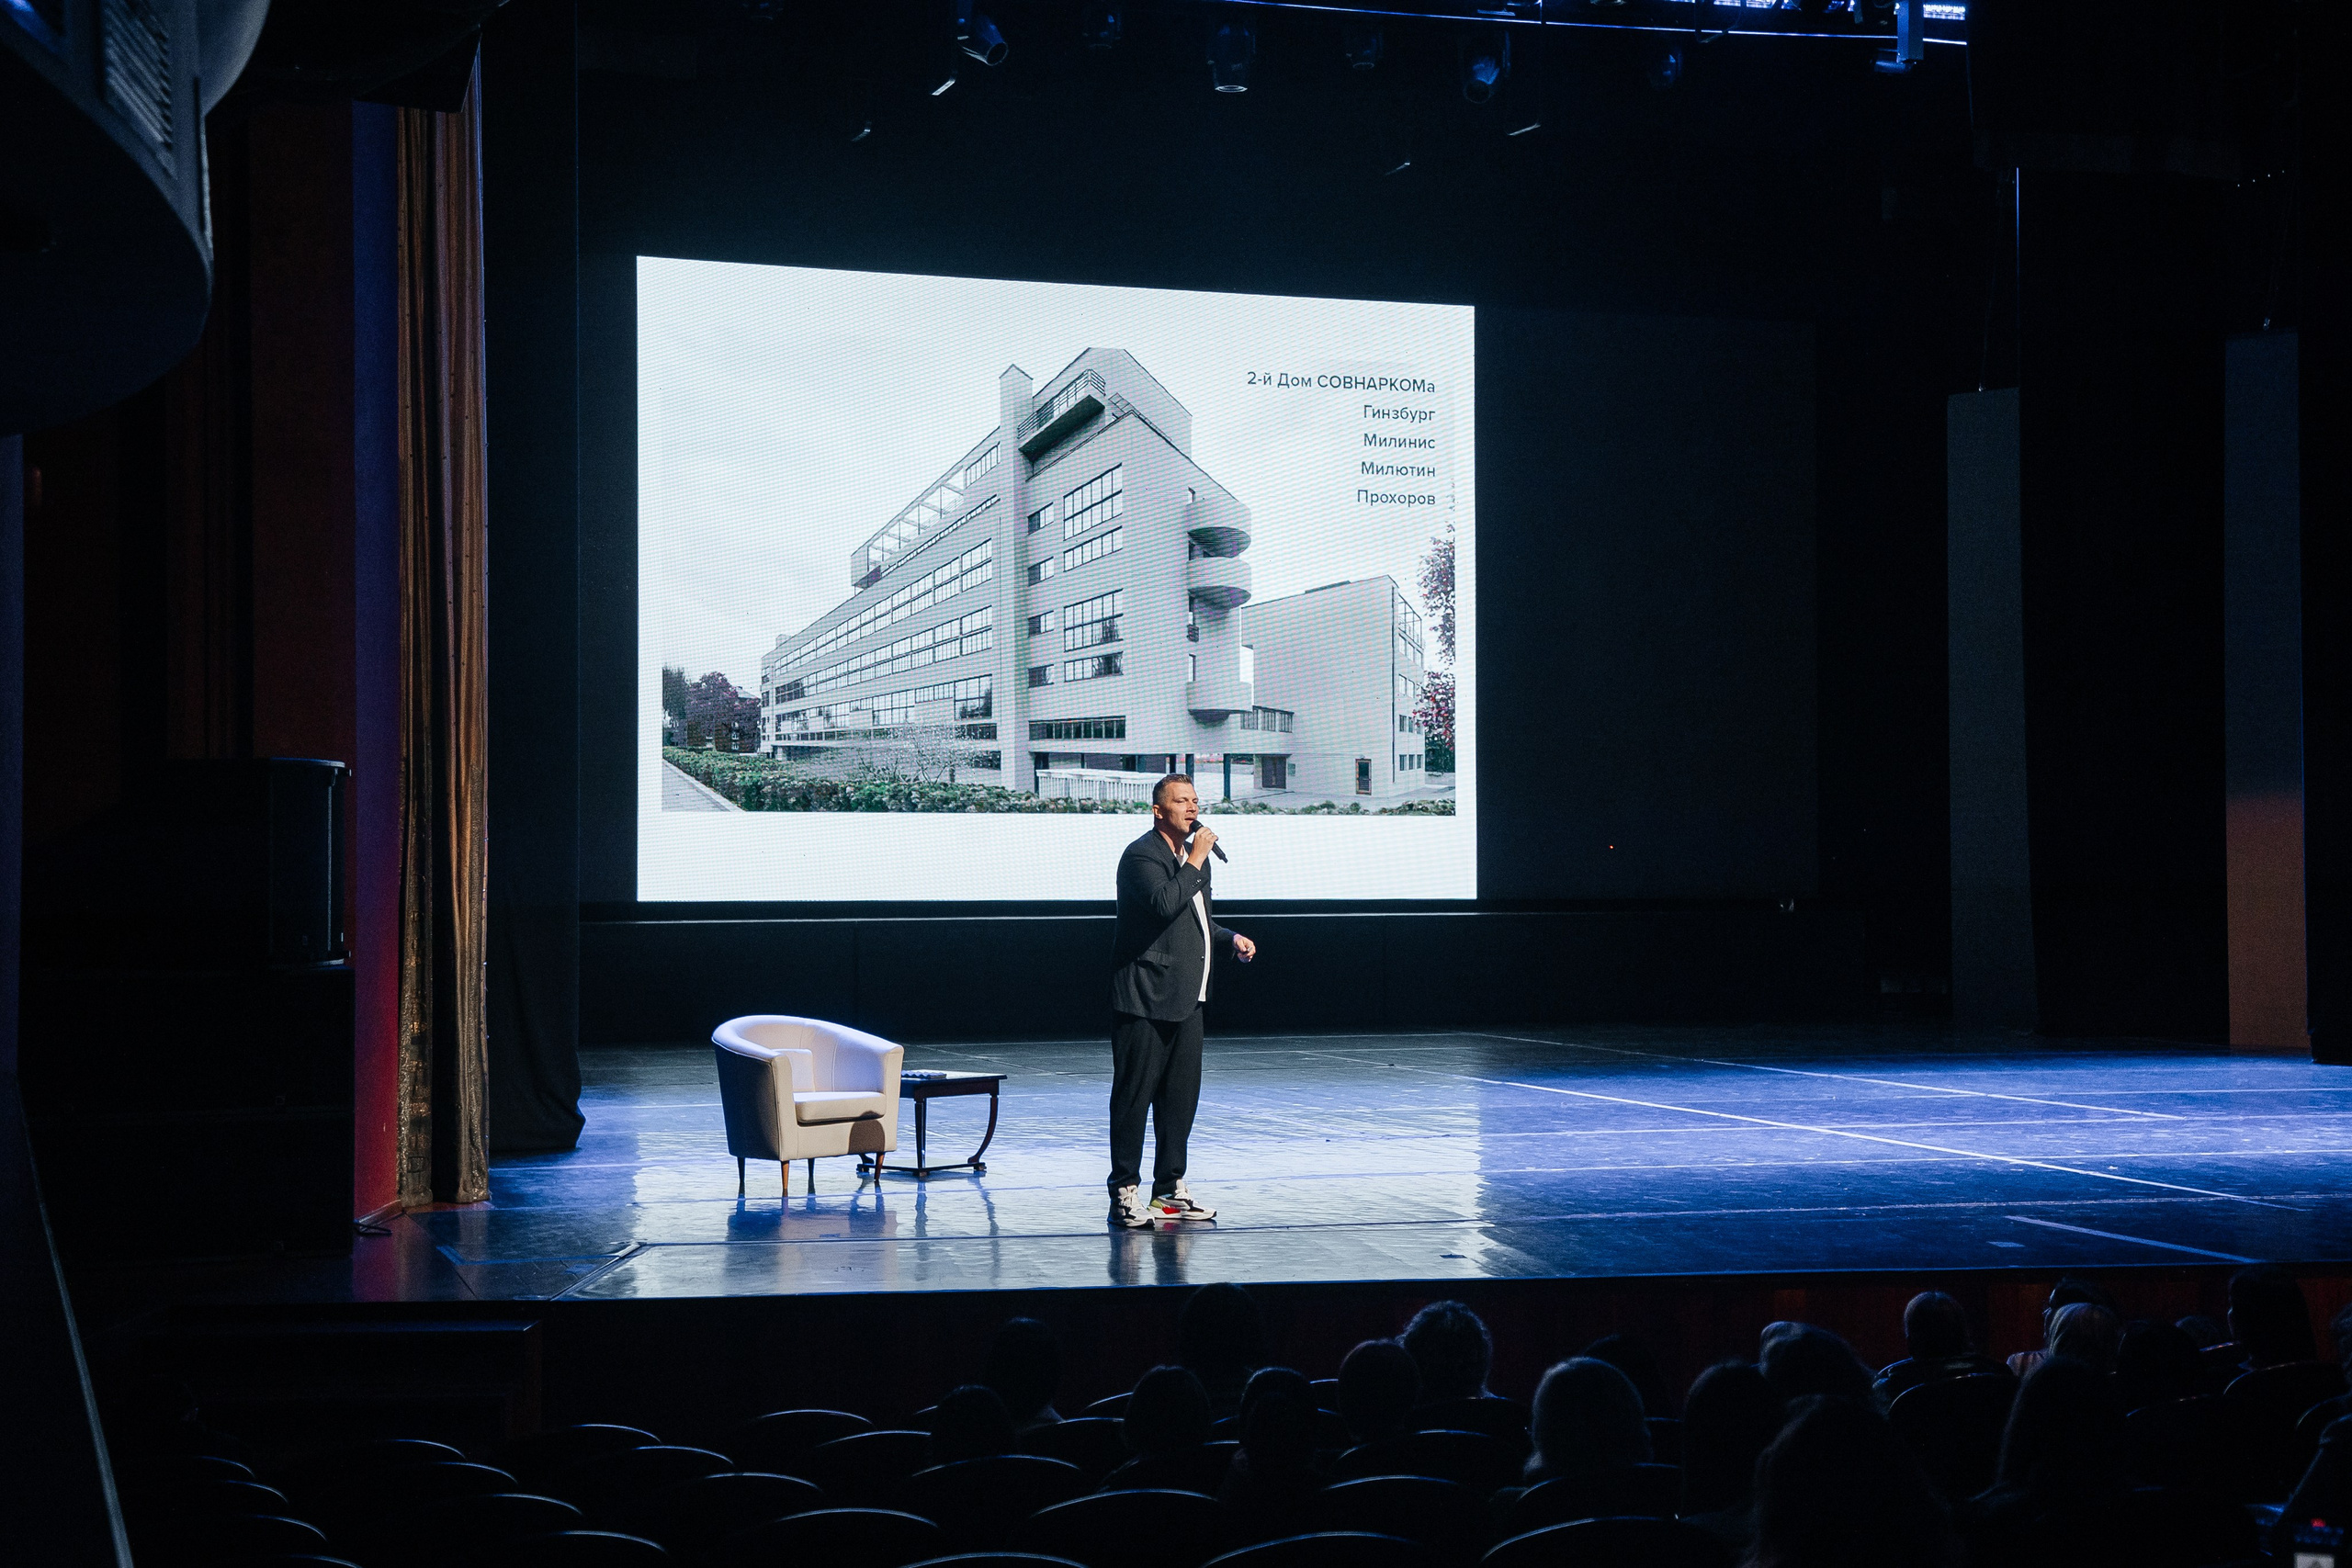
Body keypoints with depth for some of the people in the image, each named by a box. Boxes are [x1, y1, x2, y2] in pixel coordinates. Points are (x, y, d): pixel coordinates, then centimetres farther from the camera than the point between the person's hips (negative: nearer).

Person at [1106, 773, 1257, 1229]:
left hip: (1187, 1000, 9)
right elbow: (1166, 904, -28)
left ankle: (1169, 1188, 21)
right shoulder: (1141, 855, -11)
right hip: (1144, 1000, -9)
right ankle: (1125, 1192, 3)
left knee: (1182, 1094, 11)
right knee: (1135, 1094, -4)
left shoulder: (1194, 855, 18)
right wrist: (1196, 861, -19)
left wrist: (1231, 939, 12)